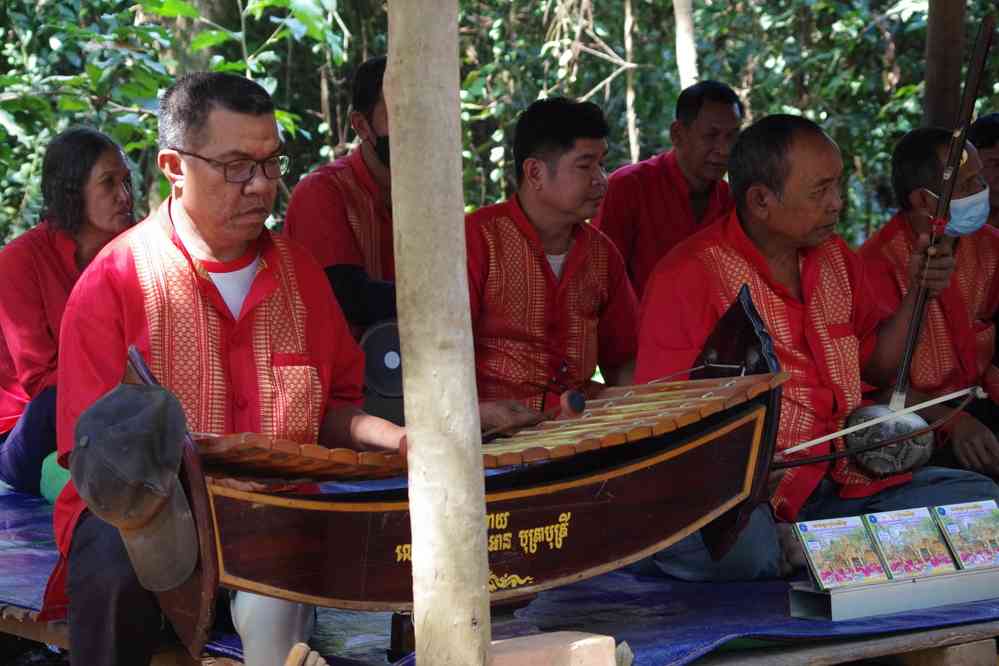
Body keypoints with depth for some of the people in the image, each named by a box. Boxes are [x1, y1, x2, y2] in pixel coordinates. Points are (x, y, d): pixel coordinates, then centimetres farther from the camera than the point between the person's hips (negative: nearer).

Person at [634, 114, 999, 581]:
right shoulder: (688, 278, -8)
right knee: (744, 543, -40)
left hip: (846, 484, 7)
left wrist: (919, 292, 7)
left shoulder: (835, 258, 14)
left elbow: (876, 366, 22)